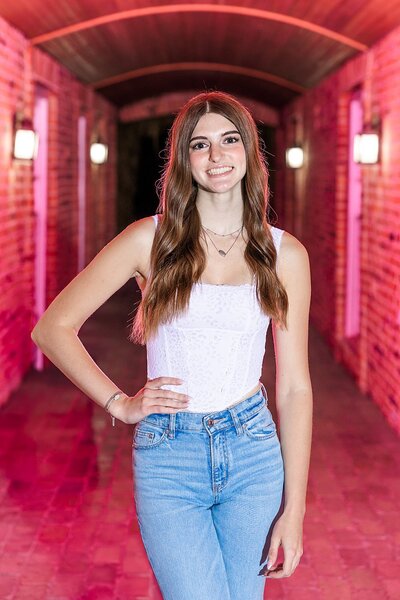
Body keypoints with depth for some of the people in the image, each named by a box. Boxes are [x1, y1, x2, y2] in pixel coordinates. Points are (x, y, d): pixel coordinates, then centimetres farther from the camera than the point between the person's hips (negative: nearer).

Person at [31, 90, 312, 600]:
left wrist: (294, 510, -2)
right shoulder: (151, 239, -2)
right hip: (168, 457, -2)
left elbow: (294, 386, 2)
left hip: (254, 451, 2)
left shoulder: (284, 254, 2)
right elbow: (52, 328, 1)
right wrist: (120, 403, -6)